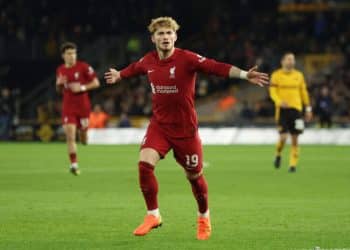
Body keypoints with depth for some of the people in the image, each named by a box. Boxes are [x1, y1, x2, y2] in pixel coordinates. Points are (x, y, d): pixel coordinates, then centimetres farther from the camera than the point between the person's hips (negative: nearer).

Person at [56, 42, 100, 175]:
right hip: (68, 107, 2)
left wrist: (82, 88, -17)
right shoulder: (60, 70, 6)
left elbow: (96, 83, -4)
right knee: (70, 135, -12)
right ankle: (74, 164, -10)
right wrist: (59, 84, -5)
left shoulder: (83, 67, -6)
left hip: (83, 105, -2)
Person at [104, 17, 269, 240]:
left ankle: (204, 217, 34)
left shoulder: (187, 59, -16)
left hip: (185, 128, -3)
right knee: (145, 163, -18)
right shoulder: (148, 61, 0)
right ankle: (153, 215, -2)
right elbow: (134, 69, 24)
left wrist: (244, 74, -41)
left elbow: (217, 67, -28)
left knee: (194, 175, 8)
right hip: (159, 125, 3)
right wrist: (118, 75, 43)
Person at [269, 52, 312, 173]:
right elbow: (272, 92, -6)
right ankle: (278, 155, 18)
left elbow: (304, 92, 16)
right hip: (282, 110, -3)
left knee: (295, 139, -1)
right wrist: (280, 102, -25)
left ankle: (293, 165, 5)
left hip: (296, 109, 3)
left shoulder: (299, 75, 11)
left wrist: (308, 108, 13)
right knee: (283, 137, -12)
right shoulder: (276, 75, 1)